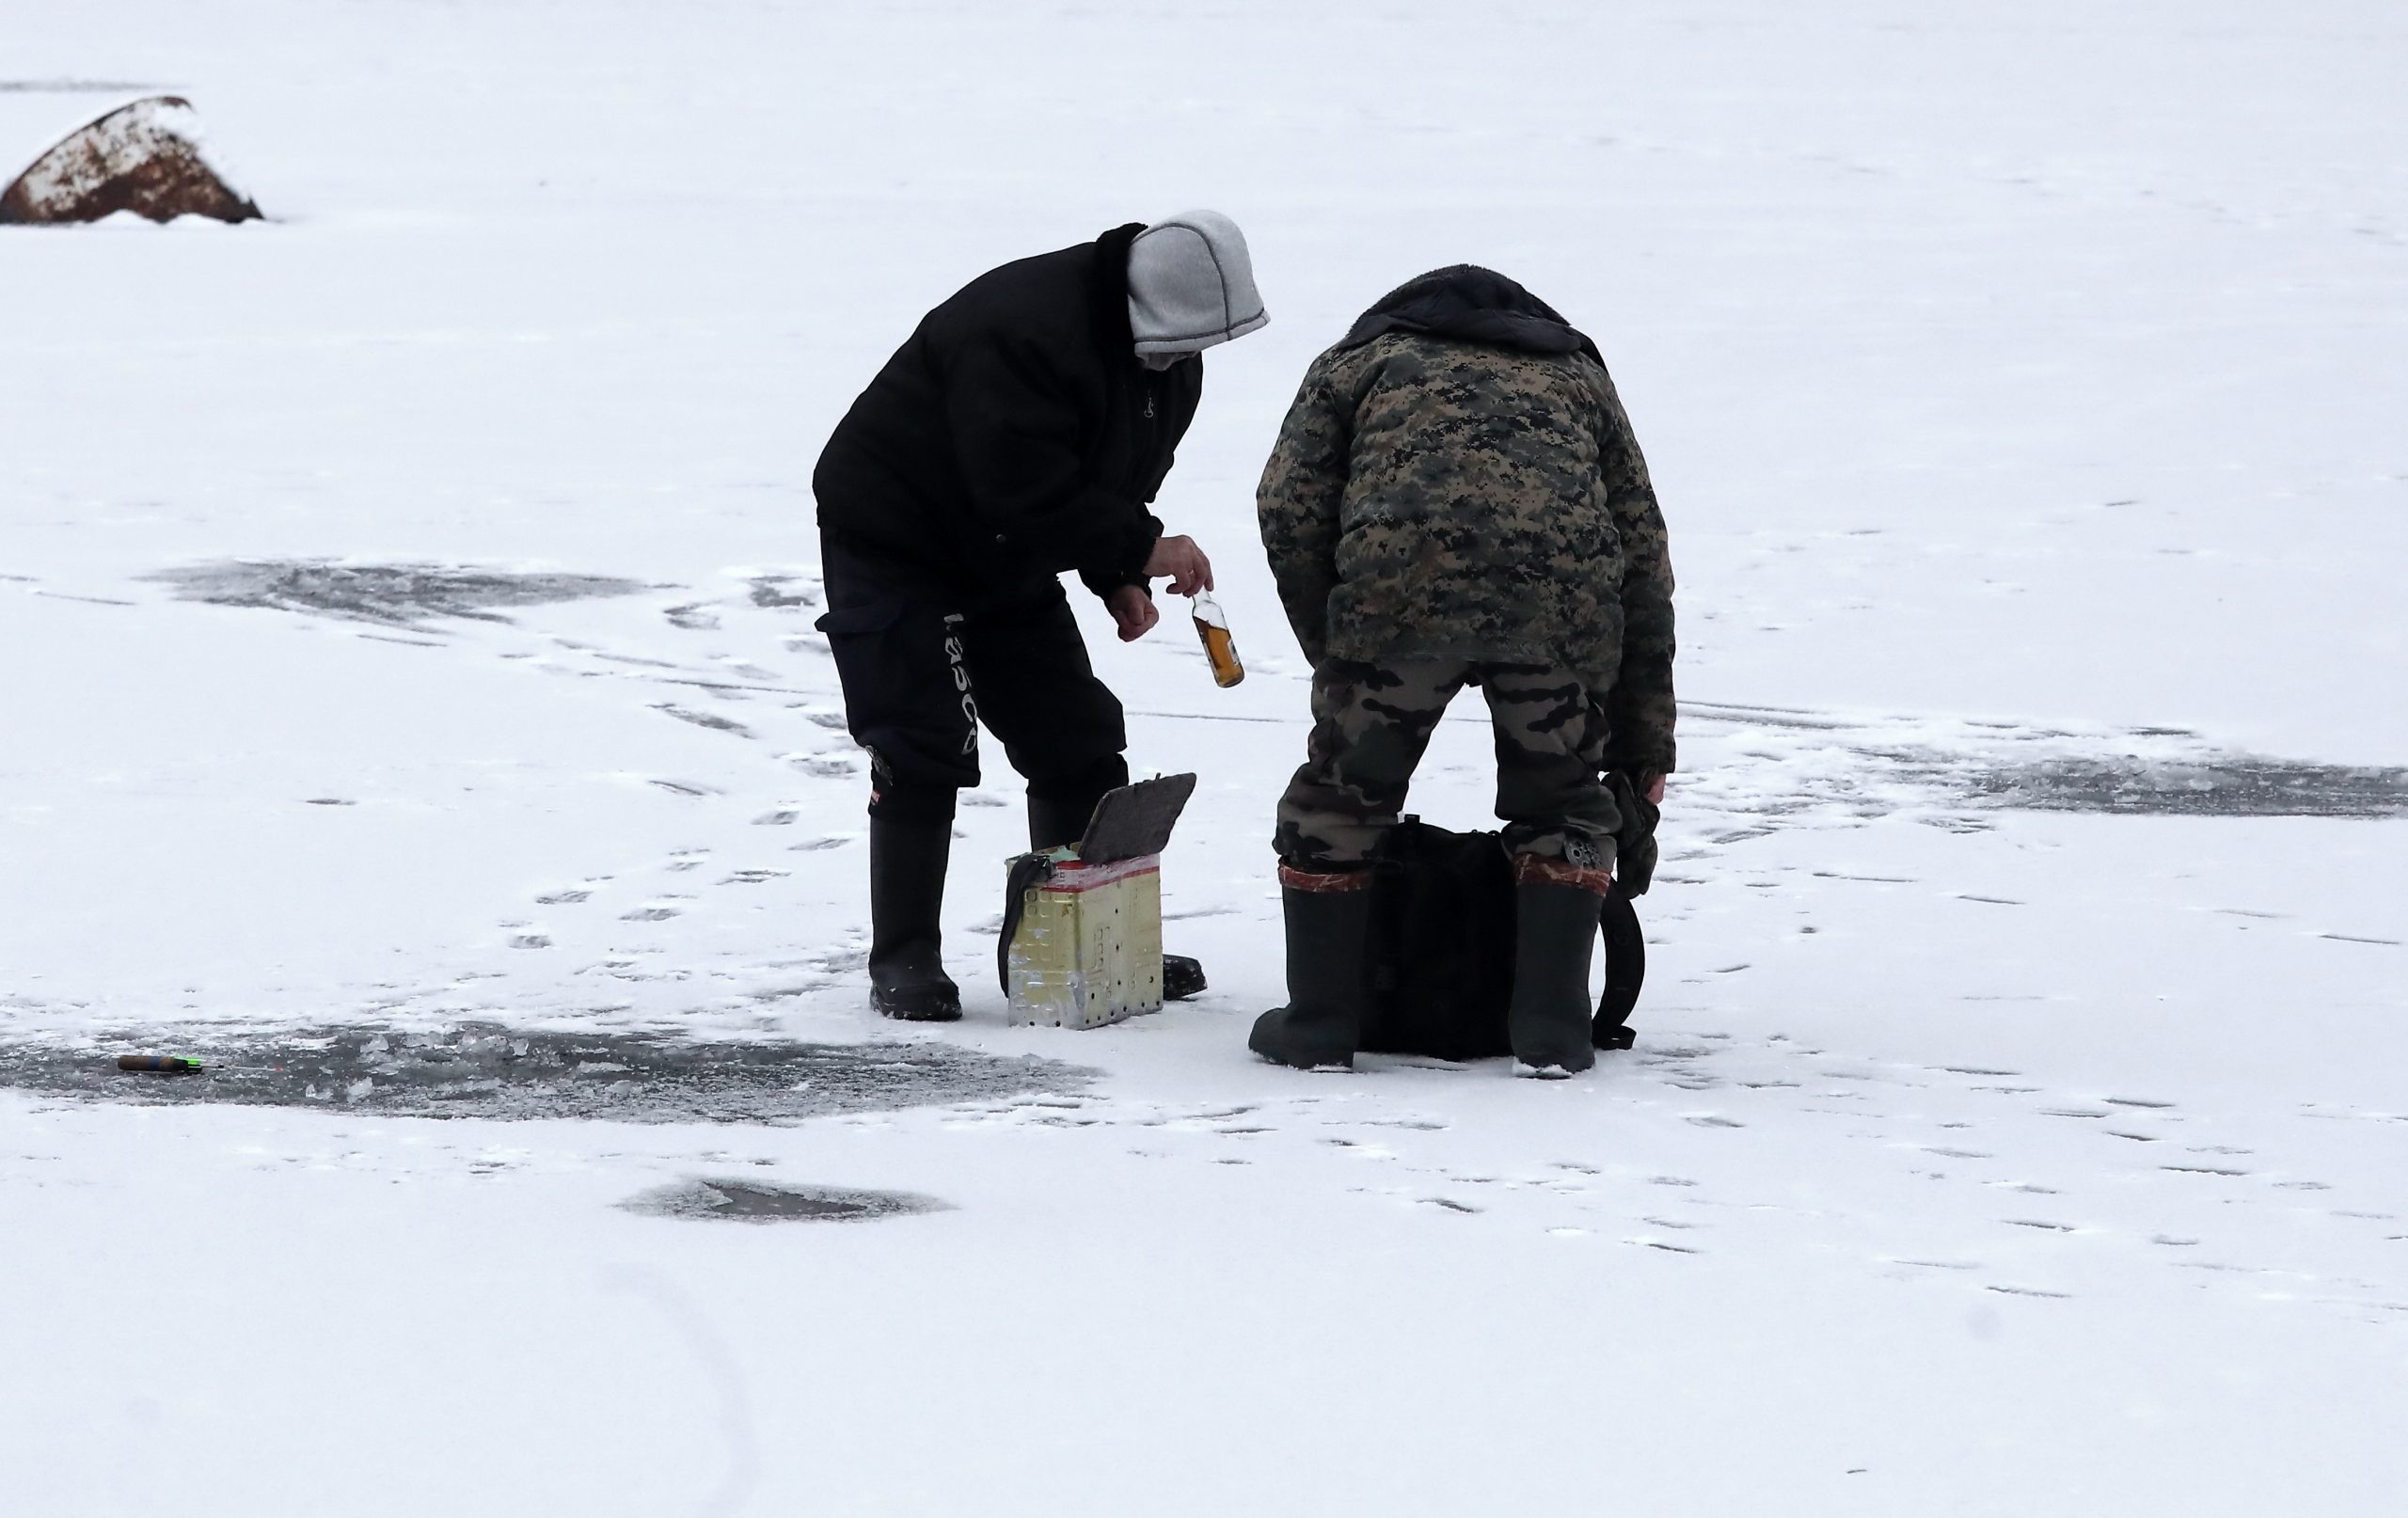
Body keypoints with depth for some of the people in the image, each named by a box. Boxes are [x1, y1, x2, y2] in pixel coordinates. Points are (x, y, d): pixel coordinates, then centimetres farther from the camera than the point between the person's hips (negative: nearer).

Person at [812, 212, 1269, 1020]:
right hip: (893, 537, -8)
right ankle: (903, 961, -5)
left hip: (1008, 562, 8)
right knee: (924, 753, -14)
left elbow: (1115, 479, 10)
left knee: (1077, 741, 6)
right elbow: (1029, 494, -36)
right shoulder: (1022, 333, -33)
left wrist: (1117, 579, -5)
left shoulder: (1170, 364, -2)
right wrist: (1137, 551, -31)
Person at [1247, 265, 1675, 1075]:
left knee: (1341, 795, 17)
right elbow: (1645, 561, 31)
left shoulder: (1359, 362, 30)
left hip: (1398, 583, -2)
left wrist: (1334, 649, 21)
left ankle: (1320, 1019, 19)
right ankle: (1551, 1024, 14)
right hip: (1565, 600, 2)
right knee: (1562, 803, 21)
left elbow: (1289, 512, 13)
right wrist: (1645, 749, 31)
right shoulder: (1578, 377, 36)